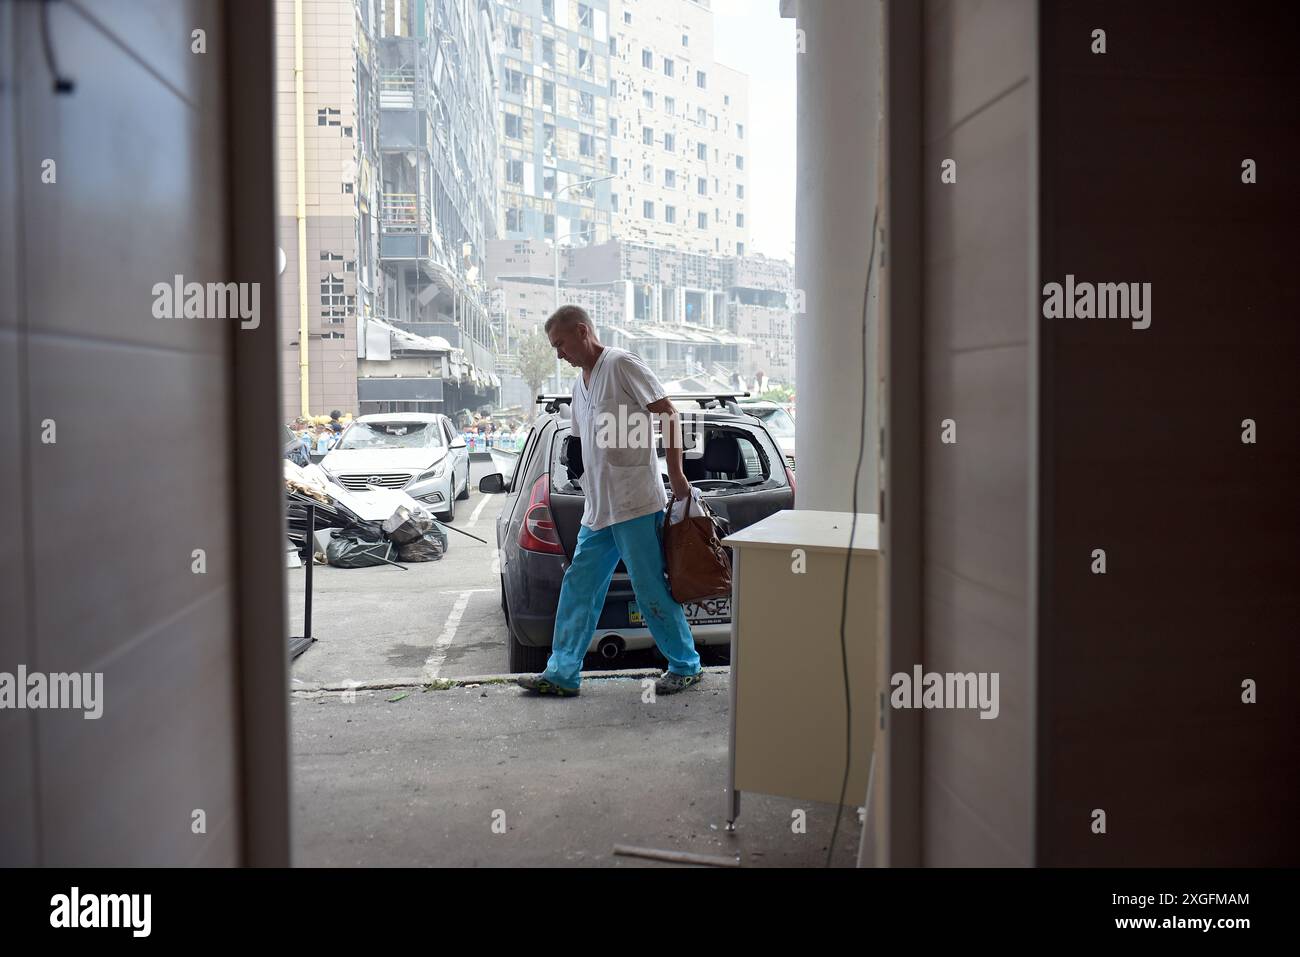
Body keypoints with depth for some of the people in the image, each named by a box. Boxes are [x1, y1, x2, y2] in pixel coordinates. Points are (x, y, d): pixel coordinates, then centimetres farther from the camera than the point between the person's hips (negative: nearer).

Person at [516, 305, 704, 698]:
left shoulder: (622, 364, -8)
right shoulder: (580, 385, 18)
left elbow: (668, 415, -12)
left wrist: (676, 474, -17)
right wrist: (592, 496, 19)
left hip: (635, 505, -9)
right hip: (597, 510, 9)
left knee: (651, 589, -2)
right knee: (578, 588, 8)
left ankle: (686, 666, 14)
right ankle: (562, 673, 14)